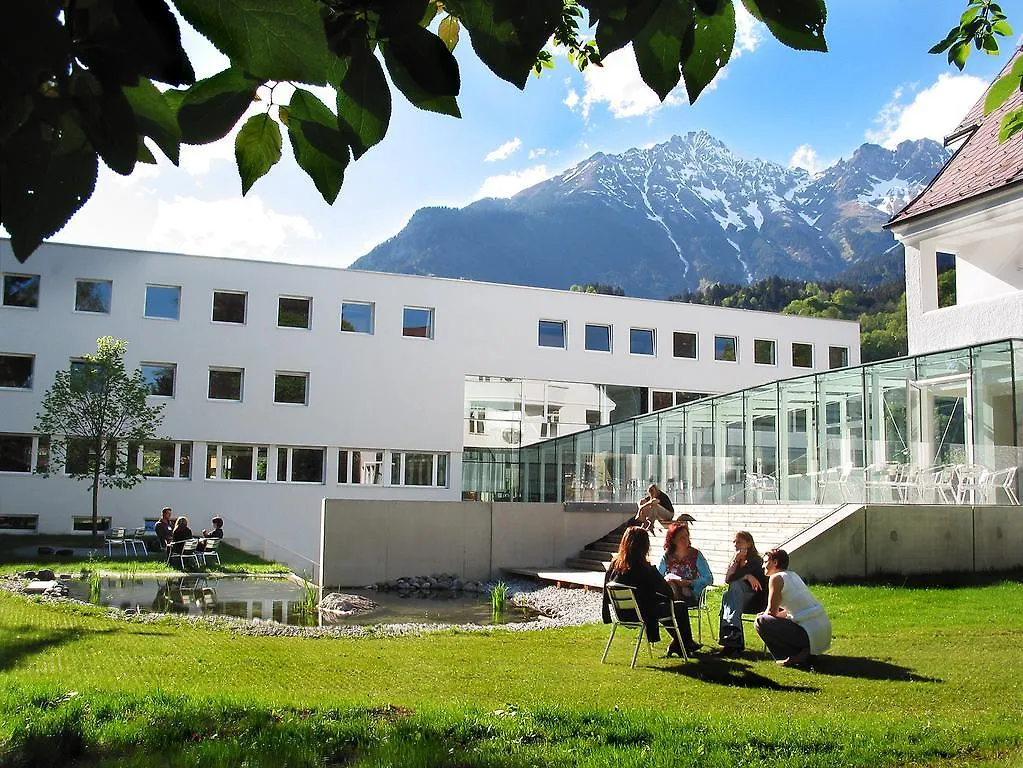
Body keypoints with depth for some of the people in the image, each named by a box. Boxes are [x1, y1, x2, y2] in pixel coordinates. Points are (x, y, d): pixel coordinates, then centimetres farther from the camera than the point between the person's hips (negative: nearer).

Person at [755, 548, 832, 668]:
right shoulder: (793, 575, 19)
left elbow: (772, 612, -7)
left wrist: (762, 617, 15)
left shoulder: (776, 578, -7)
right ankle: (806, 653, 14)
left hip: (810, 634, -9)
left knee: (760, 622, -6)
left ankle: (794, 657, -6)